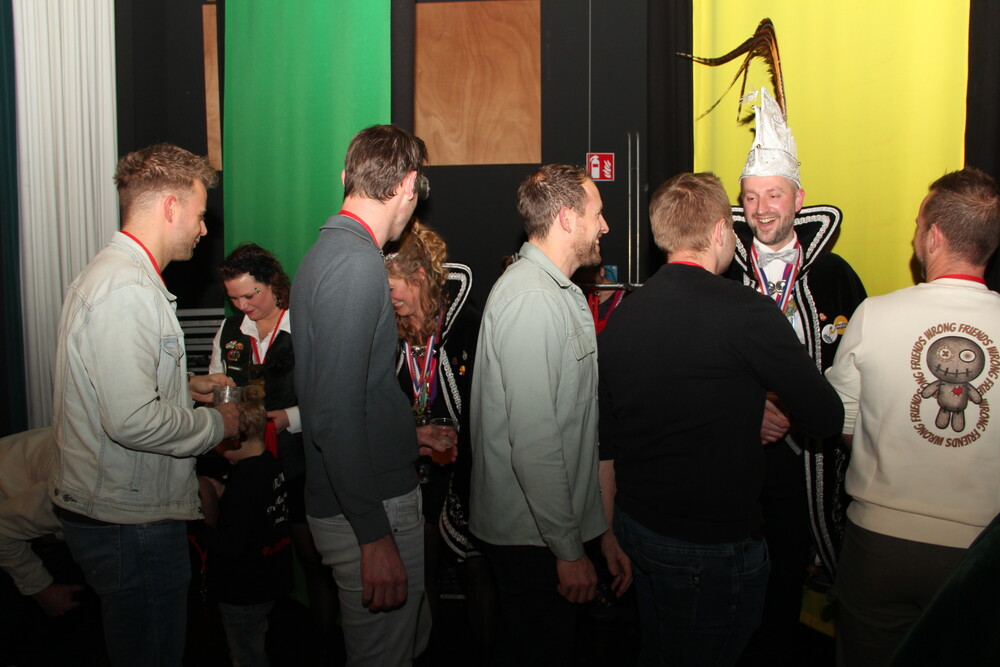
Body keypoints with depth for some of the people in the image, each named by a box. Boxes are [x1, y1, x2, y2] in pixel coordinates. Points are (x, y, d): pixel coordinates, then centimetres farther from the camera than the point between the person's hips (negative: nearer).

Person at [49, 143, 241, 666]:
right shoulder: (127, 290, -23)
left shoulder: (113, 272, 12)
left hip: (111, 506, 10)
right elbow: (132, 421, -29)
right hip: (129, 521, -10)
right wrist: (215, 423, -14)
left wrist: (185, 384, 15)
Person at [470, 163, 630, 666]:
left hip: (554, 526, 9)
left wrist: (599, 528, 14)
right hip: (532, 537, -9)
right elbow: (534, 440, -25)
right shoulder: (531, 297, -20)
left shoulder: (560, 292, 14)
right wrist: (568, 549, -19)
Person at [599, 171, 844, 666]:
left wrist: (613, 538, 18)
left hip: (636, 529, 6)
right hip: (712, 548, -6)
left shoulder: (620, 318, -1)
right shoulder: (747, 313, -19)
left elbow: (604, 446, 6)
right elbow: (826, 419, -11)